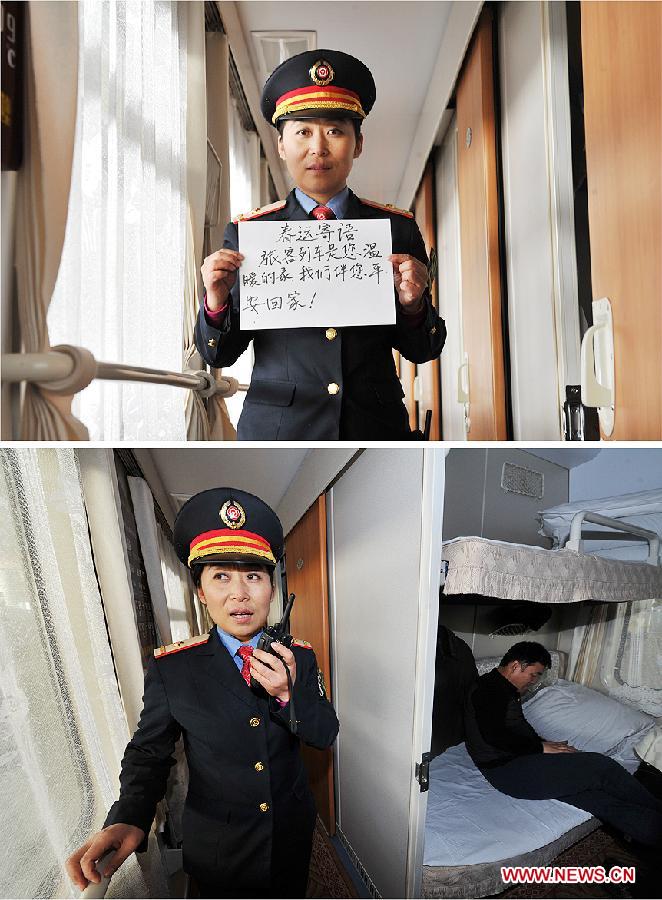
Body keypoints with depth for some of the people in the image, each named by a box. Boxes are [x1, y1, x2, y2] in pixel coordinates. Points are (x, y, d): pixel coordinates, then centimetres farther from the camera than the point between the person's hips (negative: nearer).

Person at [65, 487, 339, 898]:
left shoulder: (300, 657, -8)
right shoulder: (171, 668, -15)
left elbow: (326, 734, -8)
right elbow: (149, 752, -10)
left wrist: (288, 695, -28)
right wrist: (128, 819, -28)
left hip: (292, 830, 2)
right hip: (217, 845, -2)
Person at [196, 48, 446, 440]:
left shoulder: (397, 228, 3)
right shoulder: (248, 231, 2)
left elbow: (423, 351, 4)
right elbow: (219, 354, 2)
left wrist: (412, 305, -16)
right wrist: (217, 301, -17)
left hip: (376, 424, 1)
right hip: (276, 426, 0)